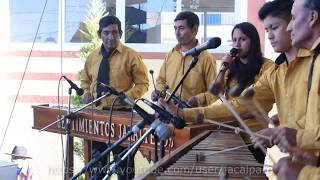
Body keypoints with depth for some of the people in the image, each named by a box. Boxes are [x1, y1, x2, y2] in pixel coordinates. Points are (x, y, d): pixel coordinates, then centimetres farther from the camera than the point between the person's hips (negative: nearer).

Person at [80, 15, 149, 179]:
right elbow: (85, 80, 23)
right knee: (97, 157, 14)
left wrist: (127, 97, -20)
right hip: (96, 111, 5)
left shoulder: (130, 55, -7)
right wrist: (86, 93, 2)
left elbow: (142, 84, -5)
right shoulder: (92, 56, 9)